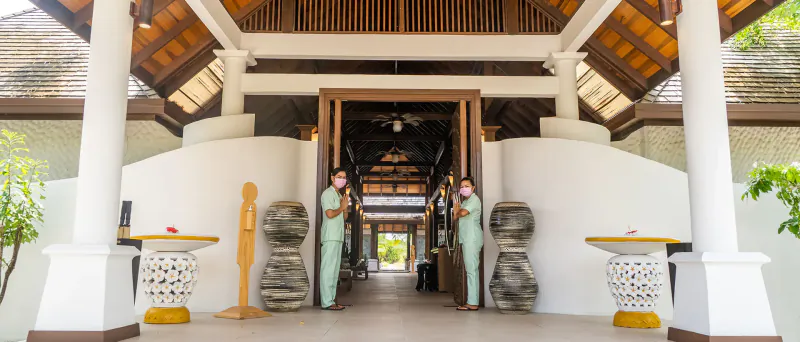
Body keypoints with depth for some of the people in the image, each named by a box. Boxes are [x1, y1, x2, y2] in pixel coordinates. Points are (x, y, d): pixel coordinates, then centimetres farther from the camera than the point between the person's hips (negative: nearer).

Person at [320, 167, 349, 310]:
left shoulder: (339, 195, 23)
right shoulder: (328, 193, -7)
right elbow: (330, 214, -19)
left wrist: (344, 207, 5)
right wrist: (342, 207, -3)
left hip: (338, 236, 10)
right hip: (330, 236, -10)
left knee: (335, 269, 9)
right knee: (328, 268, -11)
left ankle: (331, 300, 13)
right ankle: (326, 302, -11)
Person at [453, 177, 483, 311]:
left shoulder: (474, 199, -7)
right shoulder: (465, 201, 22)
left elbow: (463, 213, -23)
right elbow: (455, 217, 17)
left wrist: (457, 211, 0)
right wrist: (456, 210, -4)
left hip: (472, 238, -10)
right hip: (466, 239, 10)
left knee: (471, 270, -11)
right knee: (471, 270, 10)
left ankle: (472, 303, -11)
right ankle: (472, 301, 14)